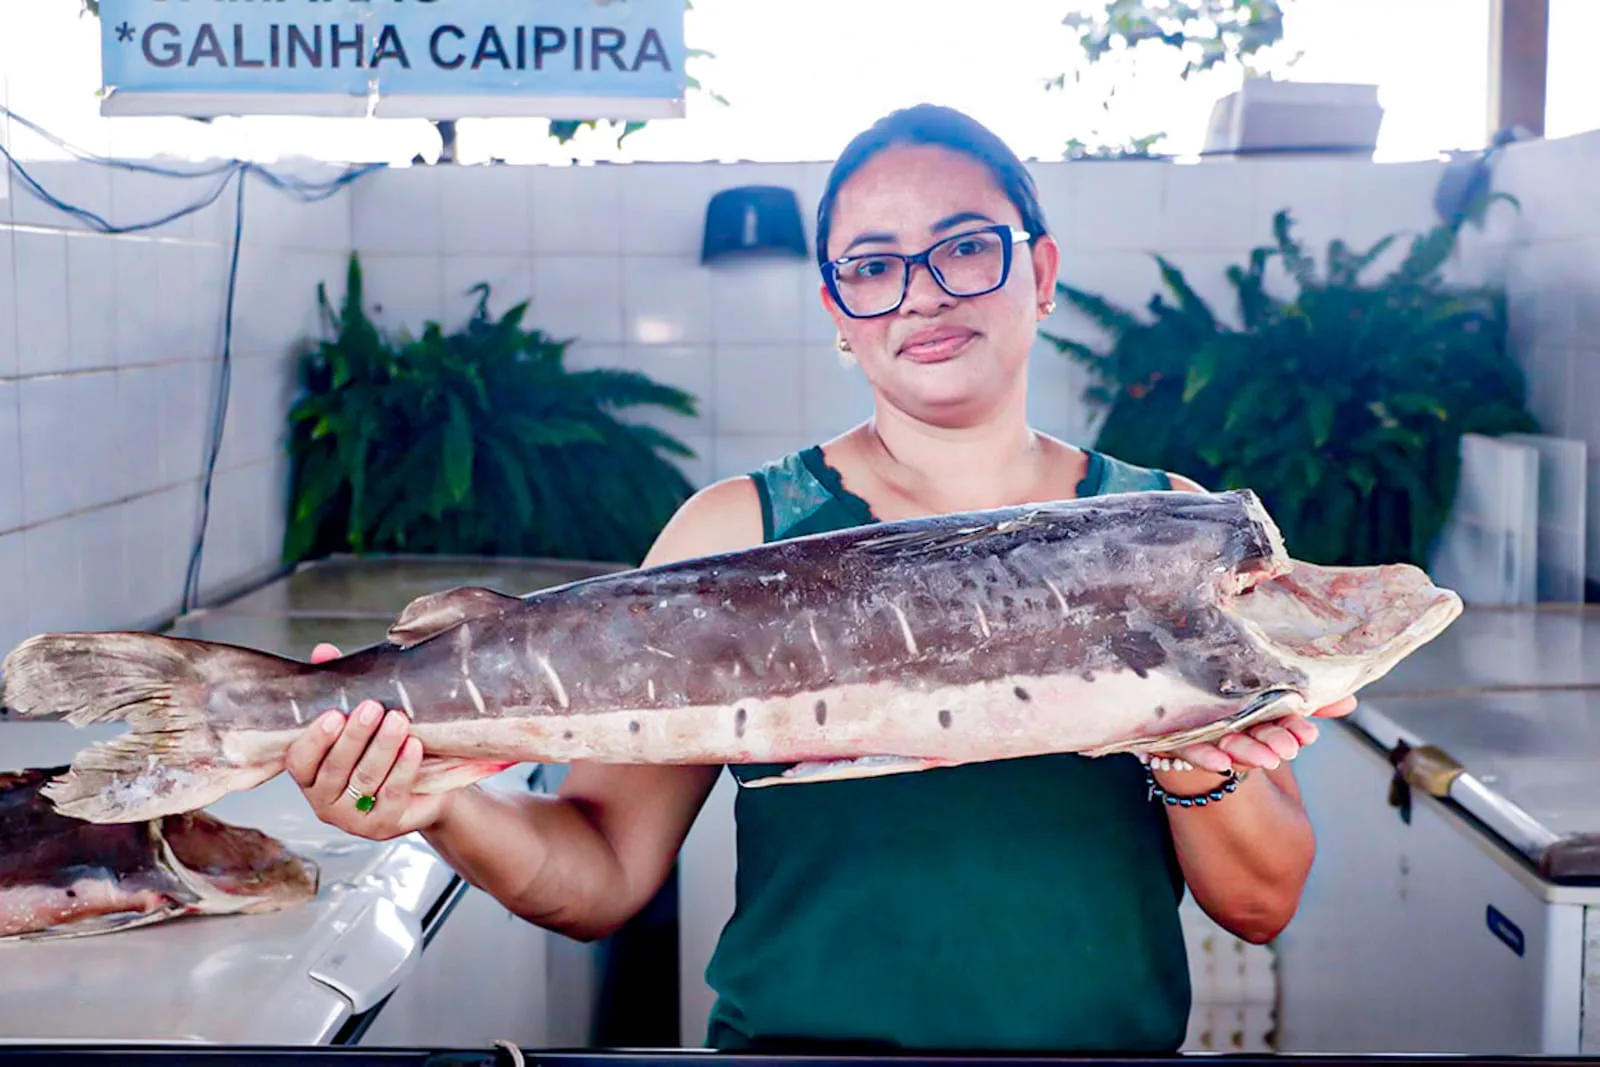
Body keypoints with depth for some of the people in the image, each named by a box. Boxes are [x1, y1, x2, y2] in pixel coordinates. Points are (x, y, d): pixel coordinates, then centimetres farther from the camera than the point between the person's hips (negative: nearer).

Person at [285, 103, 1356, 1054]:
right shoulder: (738, 530, 2)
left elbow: (1262, 904, 4)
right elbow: (606, 872, -1)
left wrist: (1200, 764, -13)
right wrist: (453, 809, -18)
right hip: (796, 1035, -2)